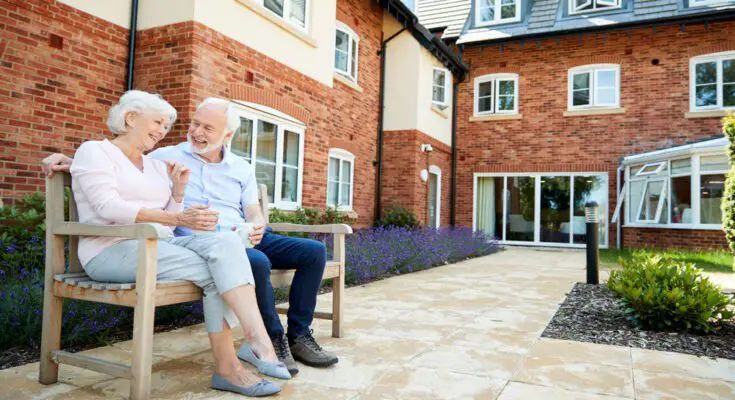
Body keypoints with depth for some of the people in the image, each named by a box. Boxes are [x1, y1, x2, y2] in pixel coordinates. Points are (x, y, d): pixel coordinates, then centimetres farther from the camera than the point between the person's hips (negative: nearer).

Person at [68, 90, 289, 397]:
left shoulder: (156, 165, 21)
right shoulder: (95, 151, 3)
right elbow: (109, 207, -15)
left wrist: (178, 189, 2)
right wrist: (178, 218, -25)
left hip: (159, 245, 6)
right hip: (113, 249, -5)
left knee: (226, 241, -25)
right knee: (215, 272, -25)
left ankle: (259, 343, -31)